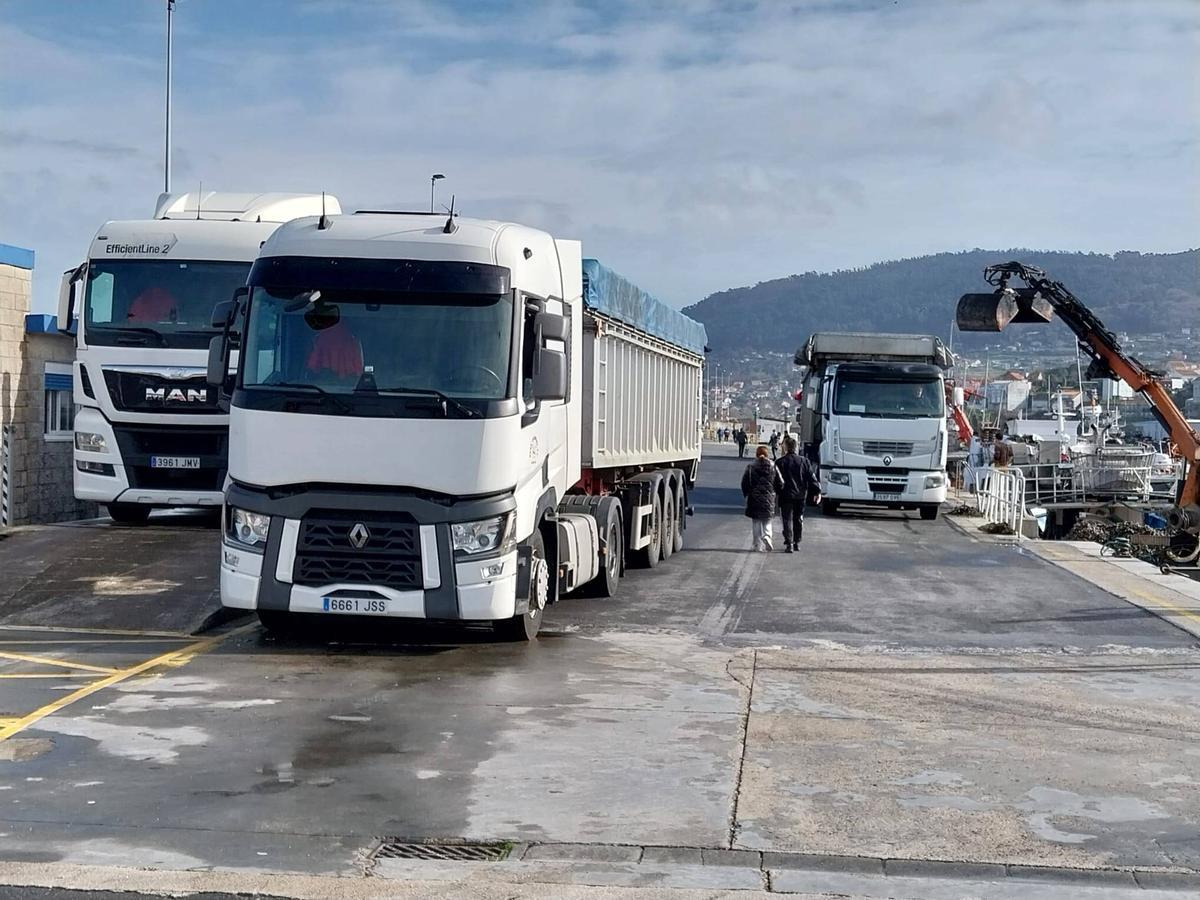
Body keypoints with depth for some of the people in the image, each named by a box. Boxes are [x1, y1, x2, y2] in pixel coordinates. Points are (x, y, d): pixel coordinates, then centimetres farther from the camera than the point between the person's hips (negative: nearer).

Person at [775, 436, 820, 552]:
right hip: (801, 495, 3)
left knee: (787, 520, 0)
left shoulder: (780, 462, -8)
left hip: (786, 495, -3)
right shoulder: (804, 461, 2)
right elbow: (812, 477, 2)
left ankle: (789, 544, -8)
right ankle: (797, 543, 22)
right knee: (799, 519, 16)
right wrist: (817, 491, 7)